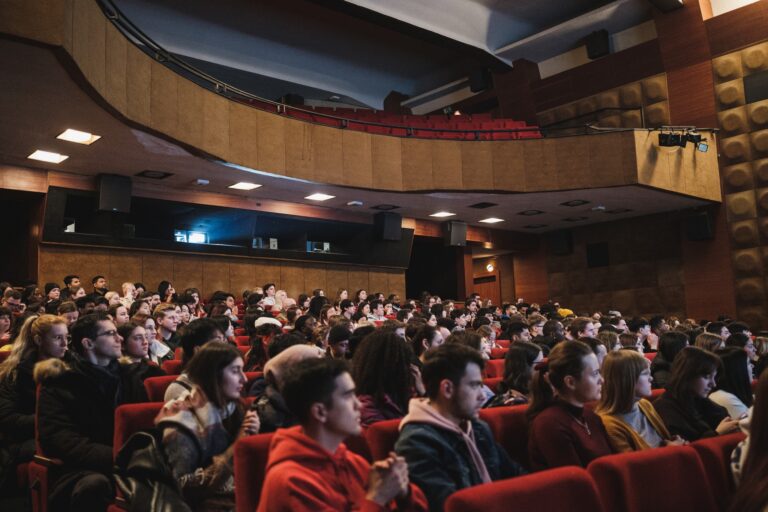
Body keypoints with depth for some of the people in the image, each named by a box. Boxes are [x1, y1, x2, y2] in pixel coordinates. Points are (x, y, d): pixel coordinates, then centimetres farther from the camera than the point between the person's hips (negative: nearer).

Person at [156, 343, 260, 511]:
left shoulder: (231, 406, 7)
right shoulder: (183, 422, -12)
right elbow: (182, 487, -16)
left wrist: (250, 437, -7)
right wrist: (233, 451, -20)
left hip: (241, 493, 6)